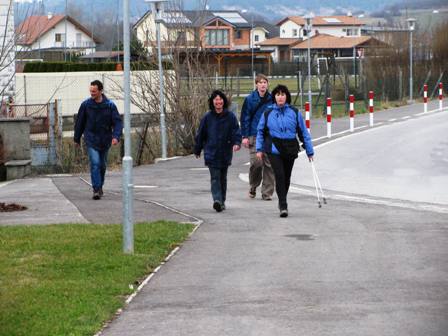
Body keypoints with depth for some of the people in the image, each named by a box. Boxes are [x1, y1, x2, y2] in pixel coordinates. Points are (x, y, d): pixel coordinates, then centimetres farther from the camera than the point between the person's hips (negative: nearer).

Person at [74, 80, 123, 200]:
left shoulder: (110, 105, -5)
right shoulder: (86, 105, -5)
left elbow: (117, 122, -7)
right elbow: (80, 122, 5)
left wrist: (116, 136, -24)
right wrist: (77, 139, 11)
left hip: (105, 141, 2)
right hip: (91, 140, -2)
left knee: (102, 165, 14)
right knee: (95, 163, -16)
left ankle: (100, 186, 33)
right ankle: (96, 190, -16)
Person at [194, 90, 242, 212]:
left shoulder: (230, 116, 0)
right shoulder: (207, 117, 0)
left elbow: (236, 131, -3)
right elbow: (200, 134, 8)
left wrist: (237, 143, -22)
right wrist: (197, 150, 13)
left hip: (225, 153, 2)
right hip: (211, 153, -1)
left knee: (223, 178, 12)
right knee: (215, 177, -13)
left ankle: (222, 201, 23)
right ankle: (217, 200, -24)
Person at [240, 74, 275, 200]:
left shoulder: (272, 99, 6)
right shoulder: (250, 99, 0)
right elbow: (244, 118, 2)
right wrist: (245, 136, -4)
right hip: (254, 136, -2)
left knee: (269, 164, 0)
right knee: (256, 162, -10)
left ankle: (267, 192, 7)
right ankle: (253, 187, 14)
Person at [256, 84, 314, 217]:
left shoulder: (294, 113, 2)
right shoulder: (268, 113, 3)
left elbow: (303, 132, 7)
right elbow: (260, 132, 12)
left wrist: (309, 151, 8)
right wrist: (259, 149, 6)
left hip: (290, 150, 2)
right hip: (274, 149, -2)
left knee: (286, 177, 10)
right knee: (279, 175, -16)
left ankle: (282, 202, 31)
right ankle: (283, 206, -14)